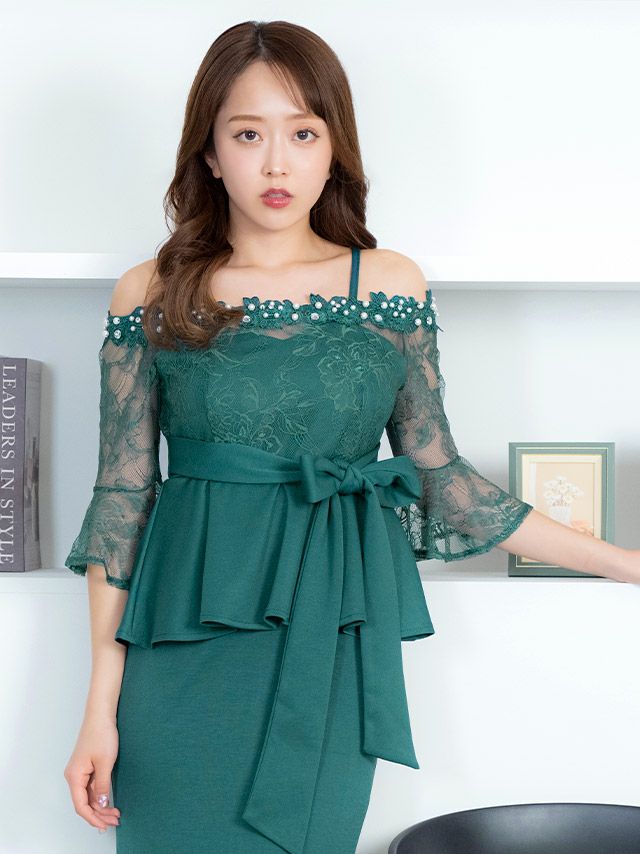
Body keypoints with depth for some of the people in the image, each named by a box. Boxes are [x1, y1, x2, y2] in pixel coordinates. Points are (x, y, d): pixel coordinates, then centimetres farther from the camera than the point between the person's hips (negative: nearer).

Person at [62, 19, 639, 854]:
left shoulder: (393, 287, 1)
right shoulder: (151, 299, -2)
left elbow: (440, 478, 6)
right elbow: (122, 499, -1)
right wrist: (101, 705, -3)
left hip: (333, 654, 1)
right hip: (187, 653, 0)